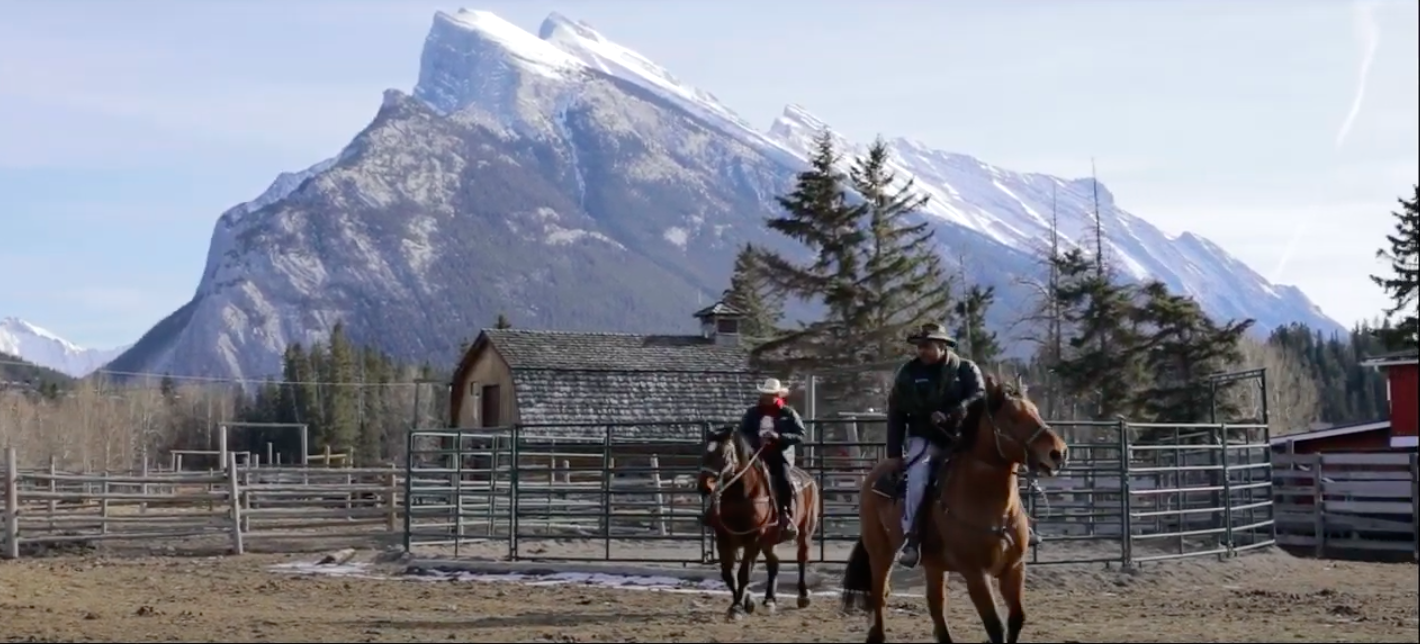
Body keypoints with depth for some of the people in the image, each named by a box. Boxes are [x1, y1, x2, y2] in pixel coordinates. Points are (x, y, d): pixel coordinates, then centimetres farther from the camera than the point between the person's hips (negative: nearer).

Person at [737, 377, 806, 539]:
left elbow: (800, 435, -1)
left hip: (779, 455, -3)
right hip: (756, 455, 3)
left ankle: (787, 519, -15)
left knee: (784, 481, -26)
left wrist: (779, 437, -16)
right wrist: (756, 440, -10)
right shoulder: (753, 413, 9)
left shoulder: (788, 413, 3)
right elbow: (742, 432, 10)